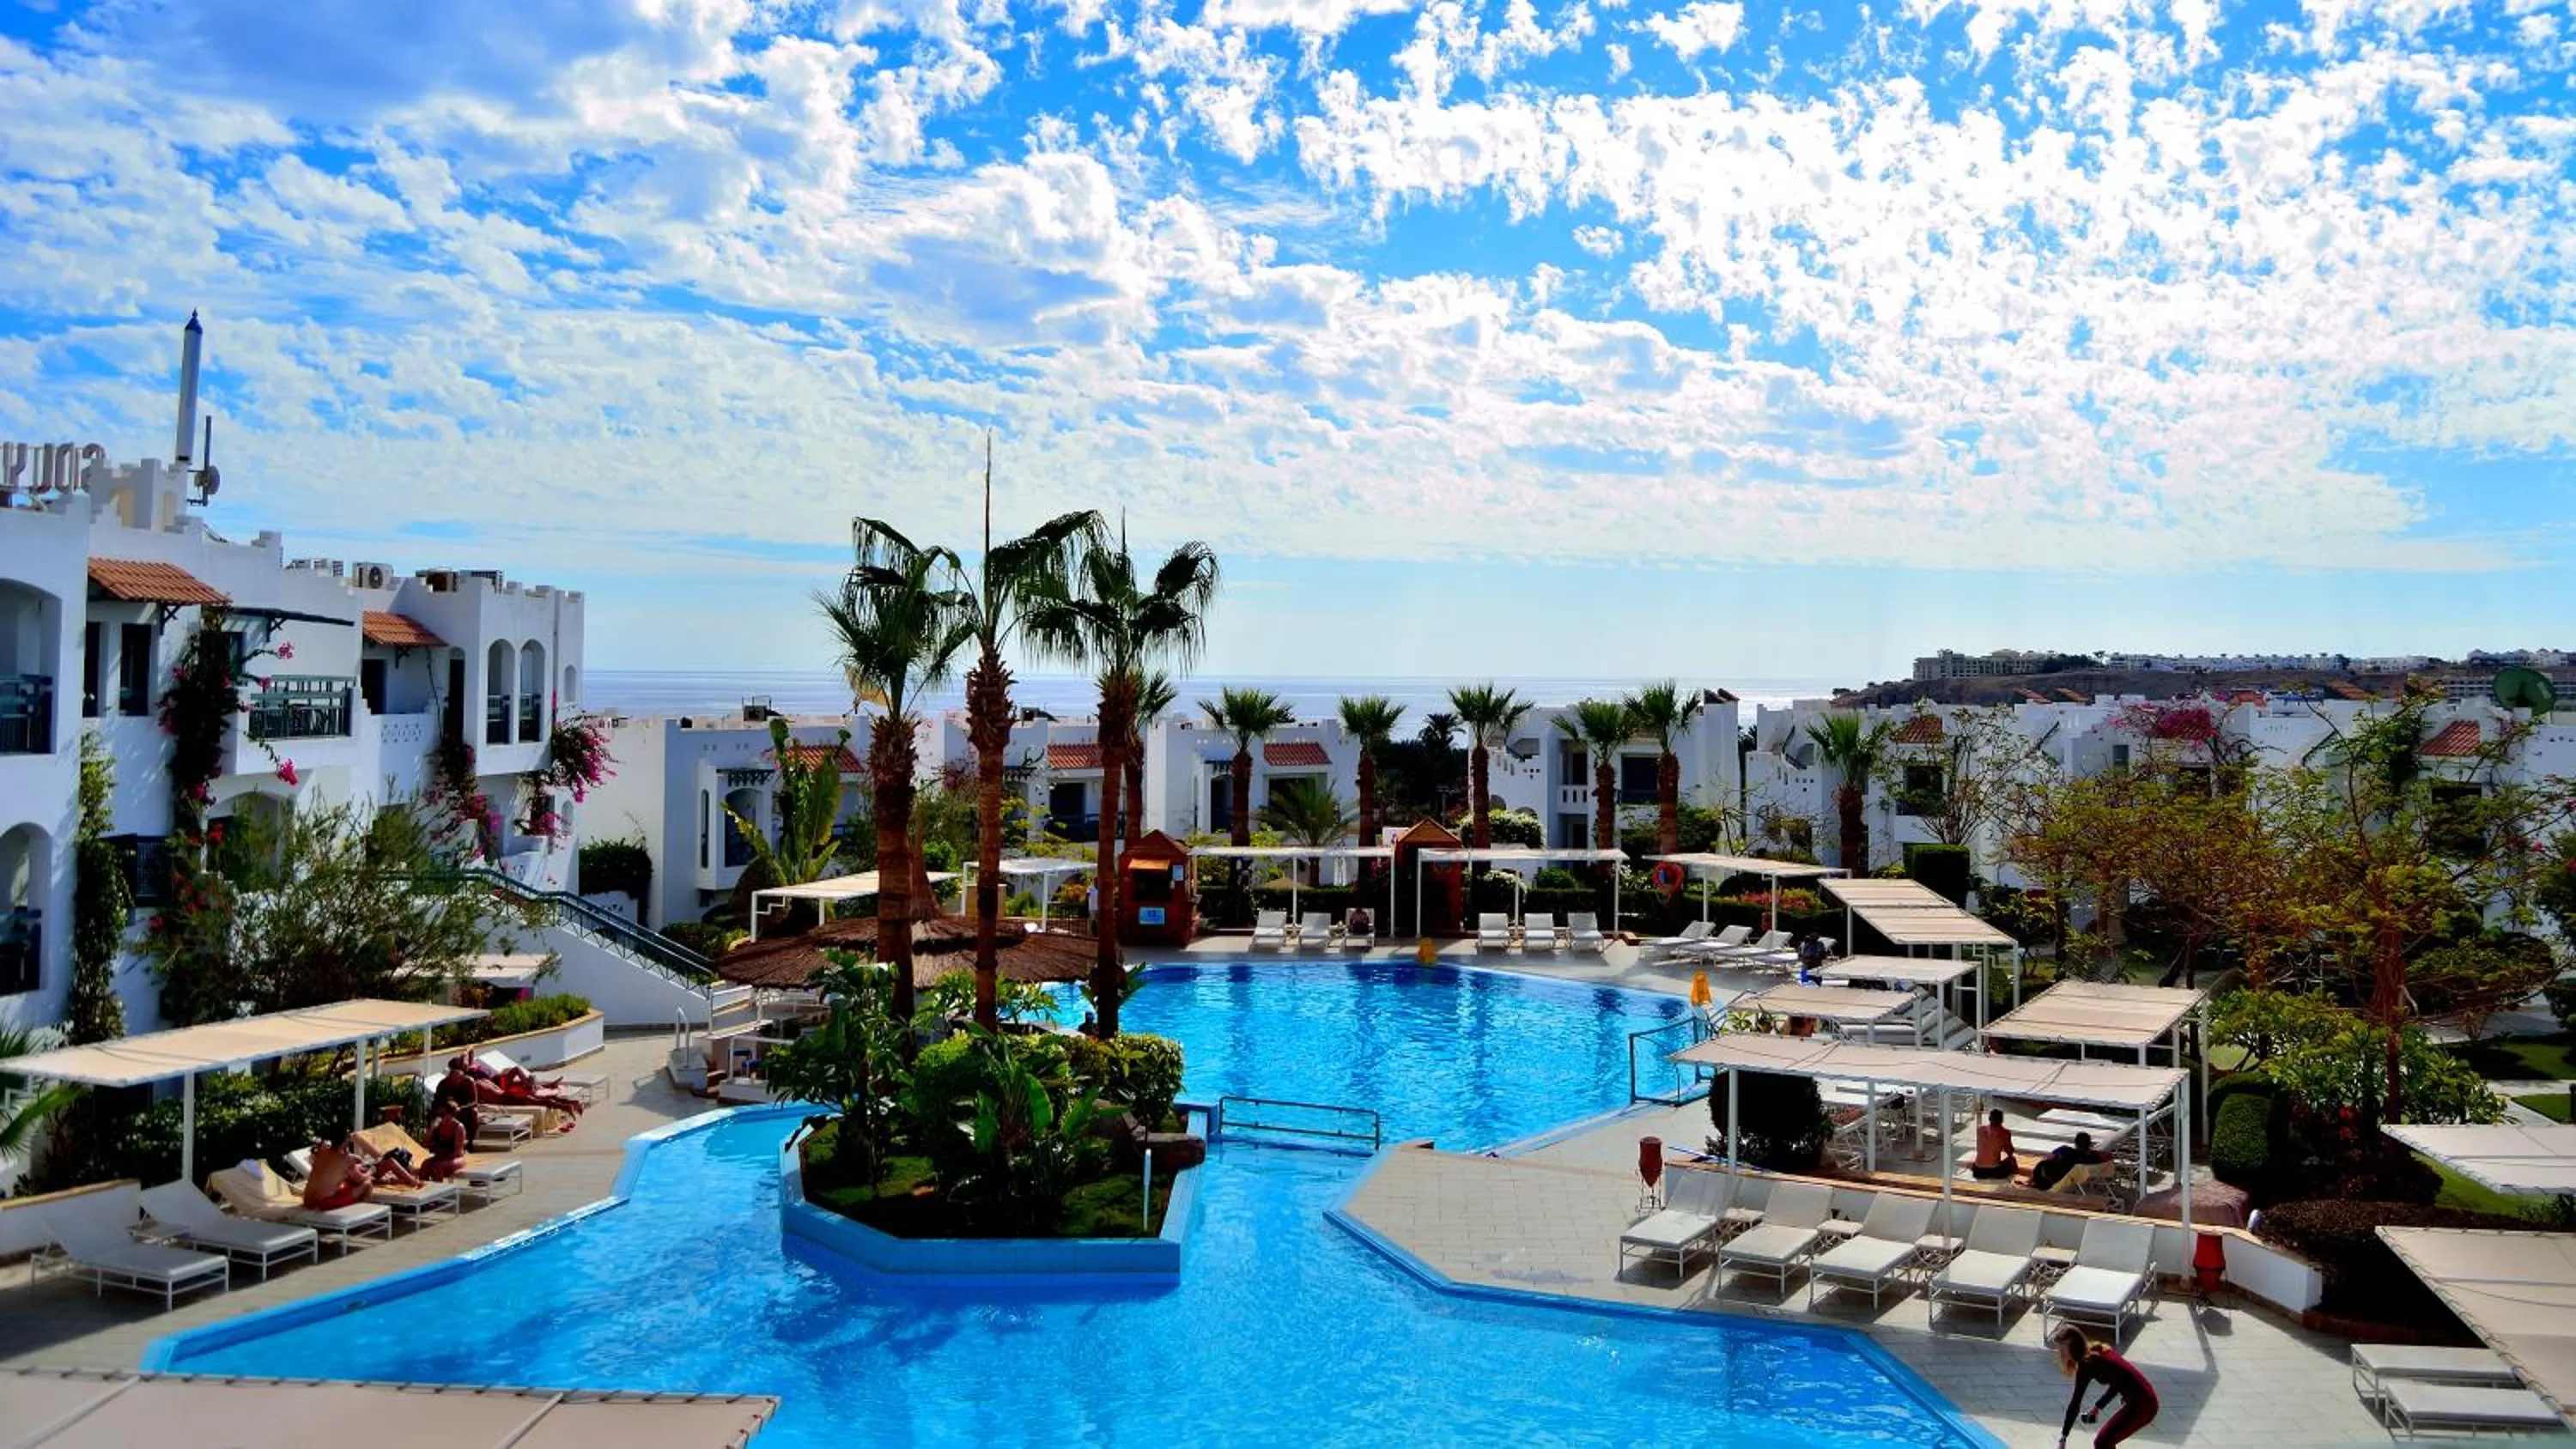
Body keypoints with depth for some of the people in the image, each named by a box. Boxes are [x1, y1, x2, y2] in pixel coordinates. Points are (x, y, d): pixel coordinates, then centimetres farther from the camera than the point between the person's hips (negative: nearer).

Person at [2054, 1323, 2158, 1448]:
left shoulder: (2087, 1364, -14)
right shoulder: (2098, 1351, 12)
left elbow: (2075, 1404, -13)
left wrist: (2063, 1436, -8)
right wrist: (2097, 1407, 25)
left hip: (2140, 1404, -9)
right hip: (2145, 1397, 9)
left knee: (2101, 1443, -2)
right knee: (2105, 1439, 18)